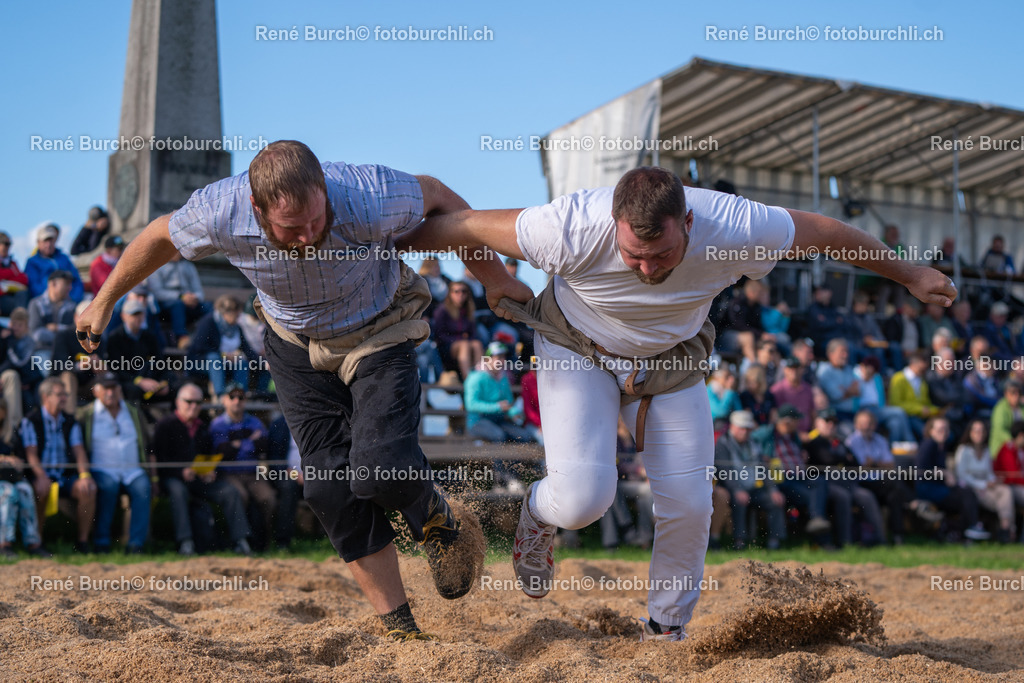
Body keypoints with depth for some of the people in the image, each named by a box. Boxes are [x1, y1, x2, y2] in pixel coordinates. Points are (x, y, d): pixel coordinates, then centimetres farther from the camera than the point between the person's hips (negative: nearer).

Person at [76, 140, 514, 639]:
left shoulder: (368, 200, -36)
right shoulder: (219, 212, -29)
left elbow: (434, 195, -14)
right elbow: (161, 236, -6)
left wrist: (493, 275, -5)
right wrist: (103, 302, 8)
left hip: (379, 335, -3)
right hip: (296, 348, 3)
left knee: (381, 468, -22)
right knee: (331, 486, -6)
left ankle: (434, 519, 14)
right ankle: (398, 627, 6)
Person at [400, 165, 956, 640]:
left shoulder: (734, 228, -32)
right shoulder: (573, 229, -37)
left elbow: (827, 232, -14)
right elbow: (470, 227, -22)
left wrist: (909, 275, 0)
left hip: (673, 359, 2)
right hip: (578, 352, -2)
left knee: (688, 505, -2)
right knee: (582, 497, -20)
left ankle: (666, 630, 23)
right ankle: (539, 513, 19)